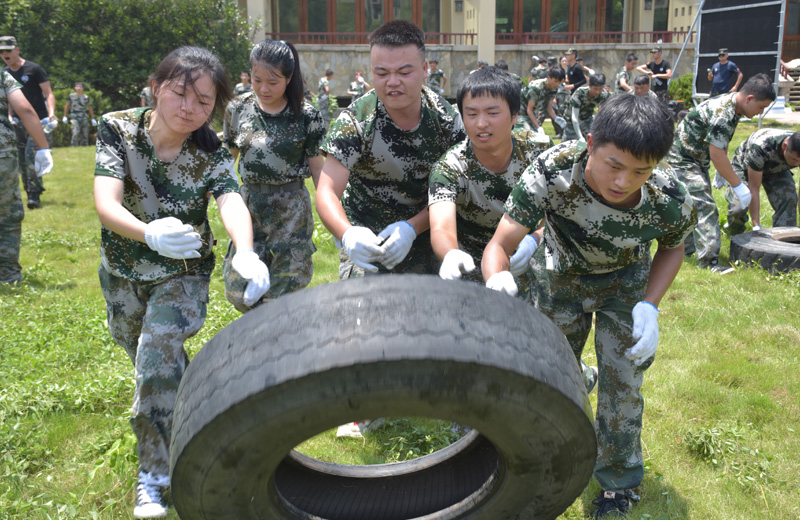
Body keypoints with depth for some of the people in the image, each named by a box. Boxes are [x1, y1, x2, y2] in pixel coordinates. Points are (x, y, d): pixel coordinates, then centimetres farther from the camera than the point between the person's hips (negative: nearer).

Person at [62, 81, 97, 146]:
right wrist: (65, 116, 10)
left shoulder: (86, 97, 8)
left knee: (85, 135, 1)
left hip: (84, 118, 3)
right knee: (76, 132, -20)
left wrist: (93, 119, 15)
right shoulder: (72, 96, 4)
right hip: (74, 118, -3)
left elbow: (90, 108, 17)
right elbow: (66, 106, 13)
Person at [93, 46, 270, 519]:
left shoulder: (212, 153, -19)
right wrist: (148, 233, -55)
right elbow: (106, 202, -32)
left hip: (184, 272, -3)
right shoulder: (118, 129, -19)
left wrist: (246, 253, -61)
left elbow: (232, 201, -38)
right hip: (122, 271, 3)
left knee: (156, 360, -19)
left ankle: (155, 476, -3)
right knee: (146, 358, 21)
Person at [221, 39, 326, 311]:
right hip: (248, 205, 3)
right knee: (239, 291, 2)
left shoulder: (306, 116, -8)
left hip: (290, 210, -3)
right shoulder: (238, 109, 0)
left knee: (285, 290, -2)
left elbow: (318, 168, 0)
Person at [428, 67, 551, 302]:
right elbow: (441, 228, -38)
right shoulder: (449, 169, -23)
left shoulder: (539, 149, -13)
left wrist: (532, 239, -31)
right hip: (474, 276, -2)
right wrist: (451, 256, -63)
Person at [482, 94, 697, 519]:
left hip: (625, 283, 0)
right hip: (561, 276, 1)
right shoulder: (553, 170, -39)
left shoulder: (670, 200, -33)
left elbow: (672, 248, -8)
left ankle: (618, 484, 28)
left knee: (622, 385, 1)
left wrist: (650, 306, -23)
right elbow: (500, 245, -38)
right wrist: (497, 278, -62)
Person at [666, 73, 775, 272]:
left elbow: (721, 146, 14)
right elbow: (717, 154, -26)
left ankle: (686, 248, 28)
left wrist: (722, 174, 18)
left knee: (697, 204, 16)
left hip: (697, 161, 10)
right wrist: (738, 186, -20)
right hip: (682, 160, -10)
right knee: (705, 206, -15)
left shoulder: (729, 104, 3)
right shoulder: (723, 114, -27)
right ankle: (709, 261, -15)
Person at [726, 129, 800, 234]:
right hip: (744, 166, -3)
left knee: (788, 199, -25)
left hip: (776, 168, 3)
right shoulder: (760, 148, -44)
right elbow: (754, 189, -38)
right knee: (737, 206, -23)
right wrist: (756, 226, -38)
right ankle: (737, 238, 7)